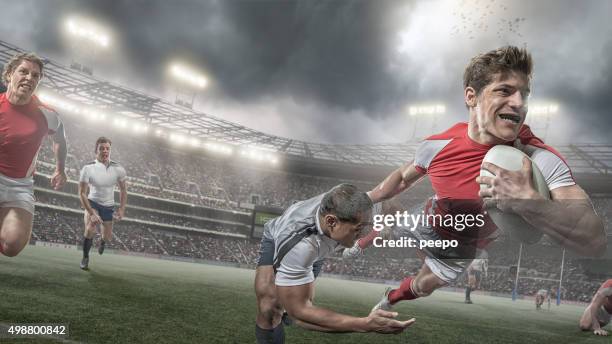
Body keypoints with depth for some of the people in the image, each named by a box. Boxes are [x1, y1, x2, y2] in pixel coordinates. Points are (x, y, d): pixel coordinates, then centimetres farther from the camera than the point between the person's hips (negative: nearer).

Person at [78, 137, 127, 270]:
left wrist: (122, 209, -7)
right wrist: (92, 213, -27)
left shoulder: (118, 169, -13)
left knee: (107, 237, 11)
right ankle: (85, 257, -1)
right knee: (90, 230, -26)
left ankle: (102, 242, 51)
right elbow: (82, 193, -19)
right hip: (92, 203, -2)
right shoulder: (88, 168, -20)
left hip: (108, 206, 3)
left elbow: (123, 190, 1)